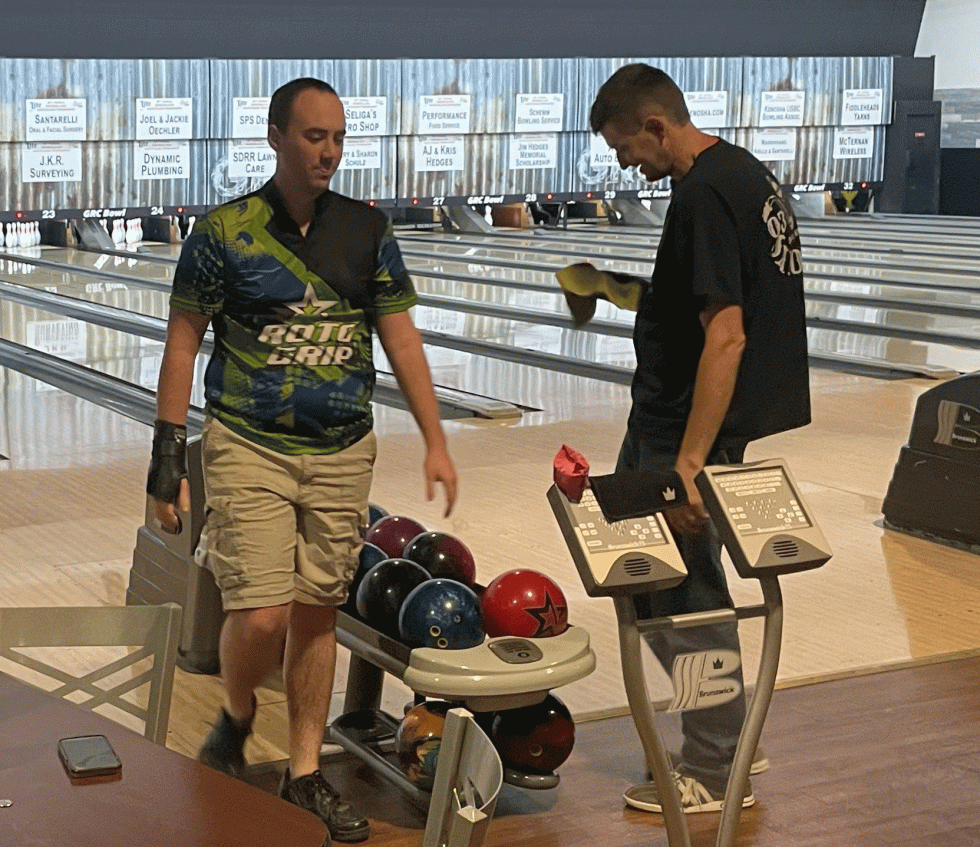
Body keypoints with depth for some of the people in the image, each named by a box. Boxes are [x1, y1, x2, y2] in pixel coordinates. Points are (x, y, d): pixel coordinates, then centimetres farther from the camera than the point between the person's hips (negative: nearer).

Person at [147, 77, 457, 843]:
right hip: (250, 452, -3)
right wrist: (167, 456, -5)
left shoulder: (367, 231, 3)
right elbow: (183, 344, -3)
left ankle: (305, 775, 22)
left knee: (318, 613, 9)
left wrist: (435, 441, 0)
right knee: (262, 616, -10)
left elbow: (401, 339, 6)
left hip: (342, 456, 3)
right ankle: (235, 719, 23)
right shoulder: (224, 233, -6)